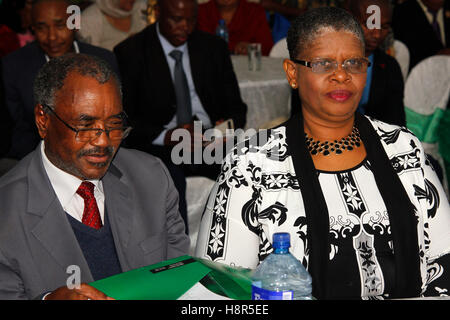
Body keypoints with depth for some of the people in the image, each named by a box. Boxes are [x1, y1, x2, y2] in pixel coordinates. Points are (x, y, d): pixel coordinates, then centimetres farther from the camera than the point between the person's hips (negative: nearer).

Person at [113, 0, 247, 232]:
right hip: (157, 147, -3)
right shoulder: (130, 53, 3)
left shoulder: (214, 48, 14)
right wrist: (166, 136, -17)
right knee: (170, 178, -35)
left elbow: (236, 106, 15)